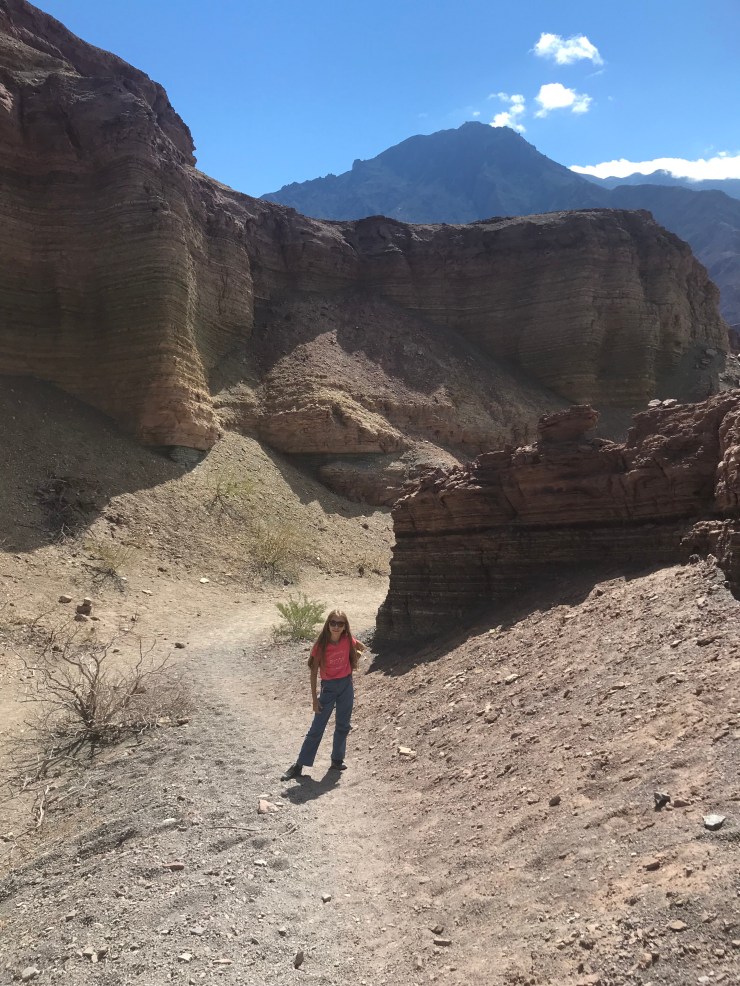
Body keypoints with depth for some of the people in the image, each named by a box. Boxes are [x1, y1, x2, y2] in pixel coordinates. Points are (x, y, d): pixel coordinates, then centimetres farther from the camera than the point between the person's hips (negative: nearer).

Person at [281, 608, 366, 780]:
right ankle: (299, 764, 6)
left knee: (343, 726, 13)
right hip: (328, 687, -3)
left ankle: (337, 759, 29)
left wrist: (353, 661, 0)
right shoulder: (321, 645, -18)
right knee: (317, 728, -1)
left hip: (346, 684, 3)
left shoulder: (348, 640, -9)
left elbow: (362, 648, 14)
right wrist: (314, 698, -11)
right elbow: (314, 673, -11)